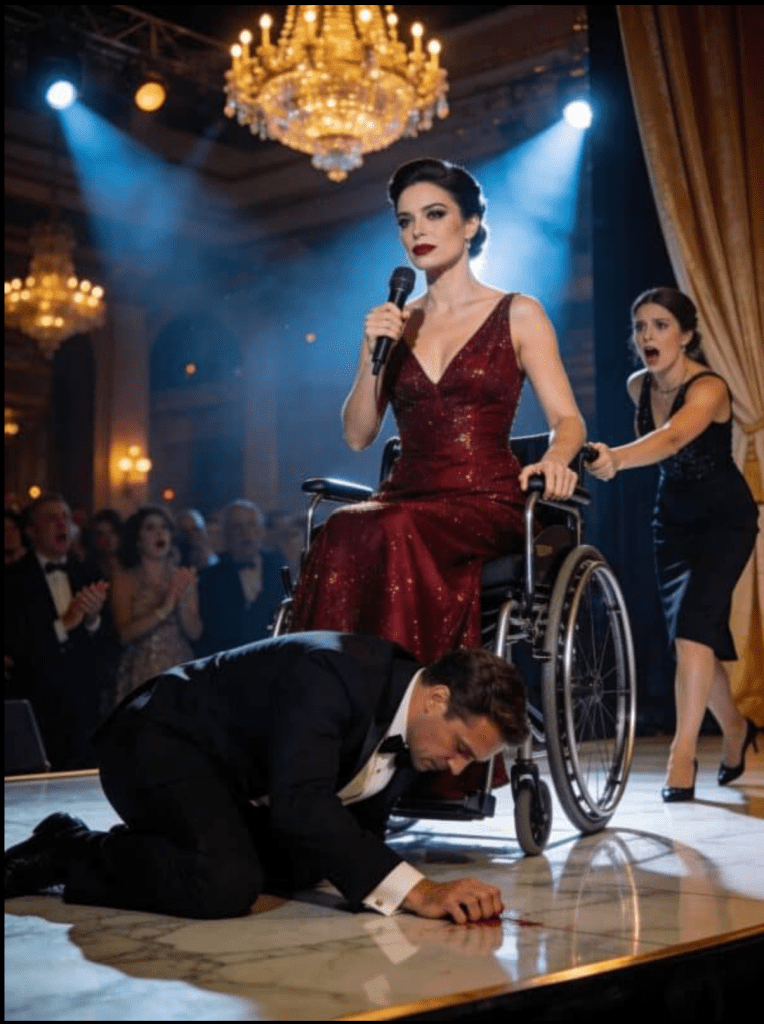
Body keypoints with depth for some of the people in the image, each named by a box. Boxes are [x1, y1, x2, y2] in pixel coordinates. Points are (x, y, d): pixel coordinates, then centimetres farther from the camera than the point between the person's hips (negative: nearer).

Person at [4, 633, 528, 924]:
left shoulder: (411, 722, -4)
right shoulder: (332, 672, -32)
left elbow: (363, 821, 8)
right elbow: (300, 804, -41)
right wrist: (417, 891, -45)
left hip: (233, 771, 9)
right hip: (160, 742, -9)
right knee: (226, 886, -29)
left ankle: (145, 845, 18)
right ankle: (72, 849, -7)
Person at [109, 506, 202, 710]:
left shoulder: (184, 577, 8)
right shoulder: (124, 581, 2)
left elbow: (195, 632, 2)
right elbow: (125, 634, -10)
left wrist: (182, 602, -15)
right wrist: (164, 609, -17)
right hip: (141, 677, -2)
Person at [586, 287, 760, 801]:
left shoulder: (709, 388, -28)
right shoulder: (638, 386, -8)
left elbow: (672, 438, -49)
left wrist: (617, 458, -66)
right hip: (673, 517, 6)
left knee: (693, 623, -23)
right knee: (692, 635, 10)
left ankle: (683, 753, -19)